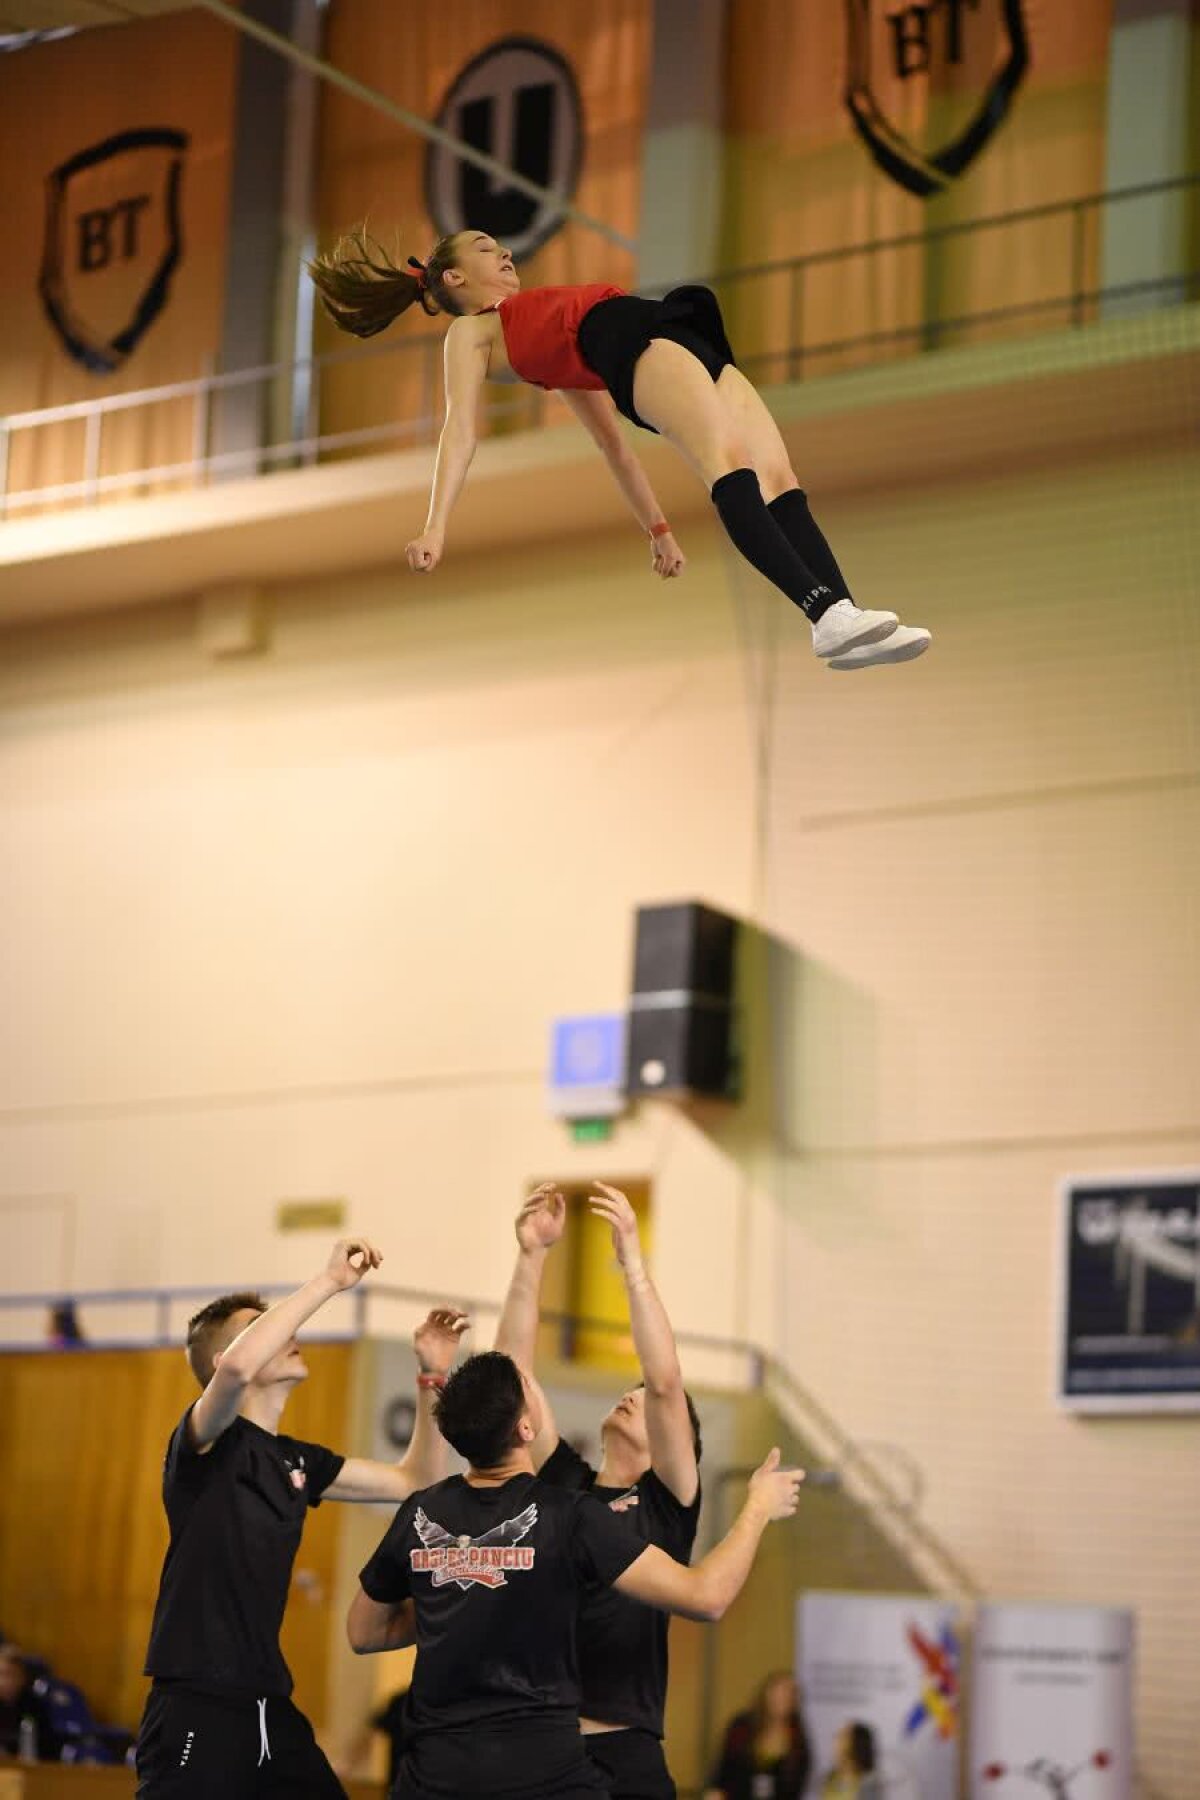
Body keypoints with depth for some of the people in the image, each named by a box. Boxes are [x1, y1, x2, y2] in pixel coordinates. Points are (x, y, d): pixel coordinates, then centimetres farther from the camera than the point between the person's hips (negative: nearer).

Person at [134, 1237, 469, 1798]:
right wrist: (329, 1280, -24)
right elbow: (237, 1366, -31)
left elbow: (413, 1481, 20)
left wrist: (433, 1378, 9)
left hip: (268, 1706, 8)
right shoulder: (208, 1442, -9)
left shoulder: (297, 1461, 13)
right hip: (195, 1710, -8)